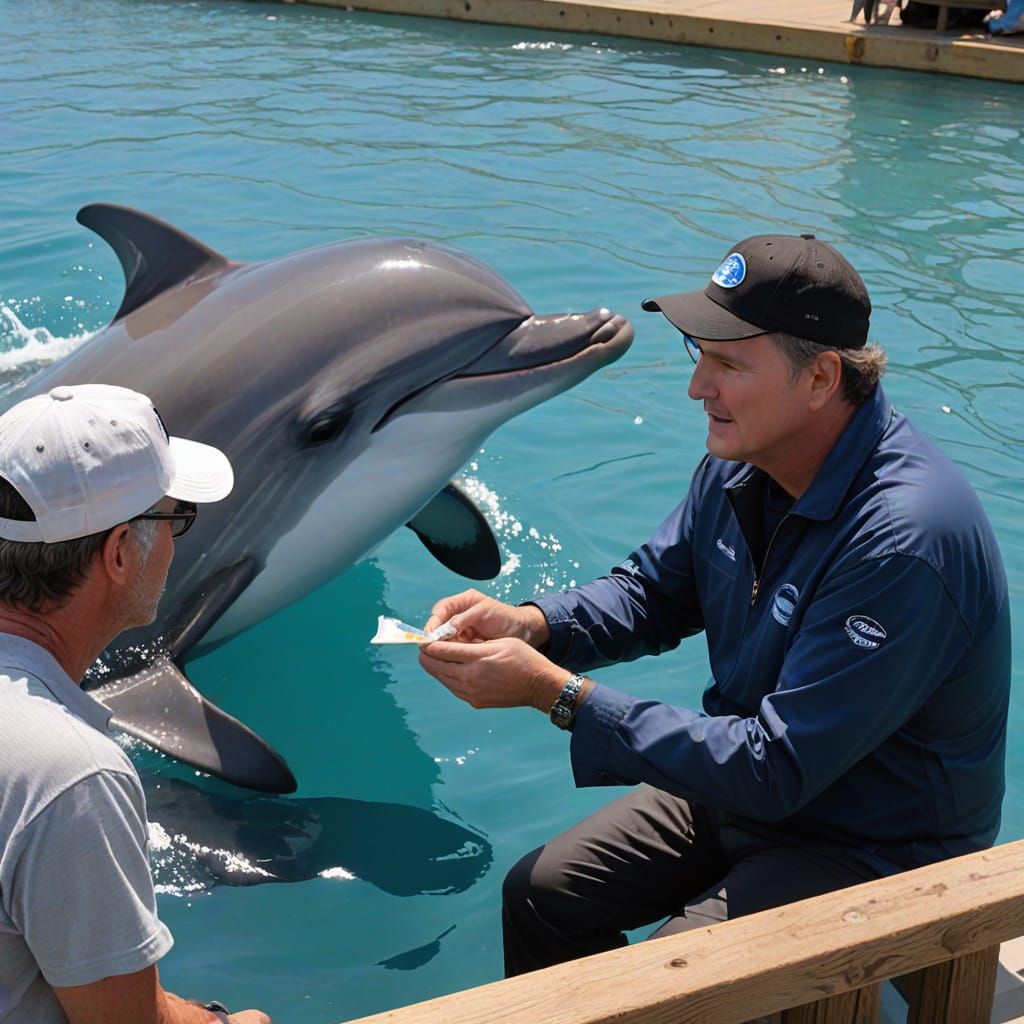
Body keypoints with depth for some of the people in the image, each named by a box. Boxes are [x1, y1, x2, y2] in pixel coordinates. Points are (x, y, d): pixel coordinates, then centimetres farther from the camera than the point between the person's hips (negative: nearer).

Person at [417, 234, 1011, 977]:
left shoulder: (904, 539, -33)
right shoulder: (740, 464, -6)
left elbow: (776, 771, -31)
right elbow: (654, 592, 10)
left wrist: (557, 693, -32)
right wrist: (529, 624, -12)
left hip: (872, 850, -7)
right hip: (748, 784, 8)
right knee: (539, 896, 3)